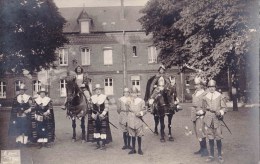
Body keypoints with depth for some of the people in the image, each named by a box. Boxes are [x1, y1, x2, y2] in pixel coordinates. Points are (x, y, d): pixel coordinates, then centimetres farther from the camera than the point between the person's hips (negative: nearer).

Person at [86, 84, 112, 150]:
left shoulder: (104, 97, -4)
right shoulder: (92, 98, 6)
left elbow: (106, 107, -5)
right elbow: (90, 107, 12)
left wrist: (102, 114, -16)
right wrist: (92, 114, -1)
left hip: (103, 116, -3)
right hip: (95, 117, 4)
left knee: (103, 130, -4)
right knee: (96, 130, 8)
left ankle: (103, 144, 4)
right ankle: (98, 144, 19)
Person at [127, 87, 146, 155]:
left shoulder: (141, 101, -1)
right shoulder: (129, 101, 5)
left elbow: (144, 110, -1)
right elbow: (128, 109, 1)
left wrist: (140, 113, -15)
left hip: (138, 120, -2)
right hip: (131, 120, 2)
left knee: (139, 135, 3)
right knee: (133, 135, 10)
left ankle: (139, 149, 16)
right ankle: (133, 149, 20)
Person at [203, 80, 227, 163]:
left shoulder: (219, 96, 1)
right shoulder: (205, 97, 7)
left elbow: (224, 108, 4)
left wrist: (220, 113, -16)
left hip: (217, 119, -2)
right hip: (208, 120, 2)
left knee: (218, 139, -1)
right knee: (210, 138, 6)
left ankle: (220, 156, 12)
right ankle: (211, 156, 15)